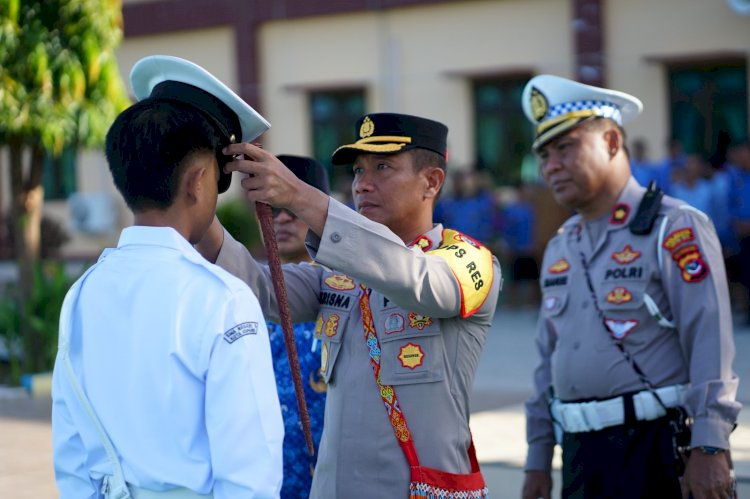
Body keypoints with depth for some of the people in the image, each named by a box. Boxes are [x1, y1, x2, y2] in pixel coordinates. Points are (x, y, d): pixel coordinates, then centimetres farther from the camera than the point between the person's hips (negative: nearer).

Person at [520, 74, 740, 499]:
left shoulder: (675, 229, -8)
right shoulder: (560, 248, 15)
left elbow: (711, 344, -14)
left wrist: (709, 449, -21)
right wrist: (539, 459, 16)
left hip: (660, 448, -7)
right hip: (583, 455, 7)